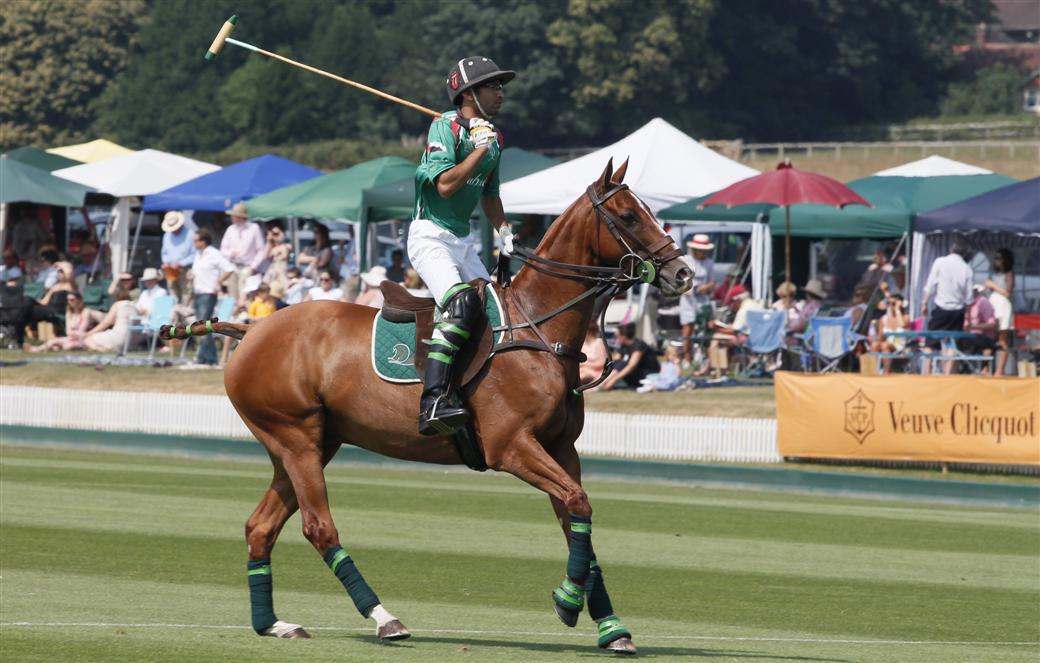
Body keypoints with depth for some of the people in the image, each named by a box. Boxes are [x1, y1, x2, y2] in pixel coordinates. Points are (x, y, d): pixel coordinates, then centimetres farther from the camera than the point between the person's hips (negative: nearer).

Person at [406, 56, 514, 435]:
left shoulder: (493, 137, 14)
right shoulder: (446, 127, -11)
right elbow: (446, 184, -22)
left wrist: (503, 229, 11)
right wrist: (480, 150, -17)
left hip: (462, 240, 9)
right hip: (430, 235, -9)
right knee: (462, 304, -28)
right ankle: (434, 400, -39)